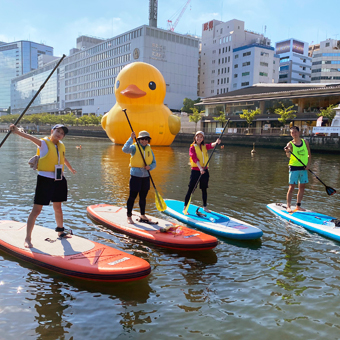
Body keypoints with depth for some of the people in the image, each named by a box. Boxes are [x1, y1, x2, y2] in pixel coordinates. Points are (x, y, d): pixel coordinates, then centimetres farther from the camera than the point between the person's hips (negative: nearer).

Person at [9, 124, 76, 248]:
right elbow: (32, 138, -30)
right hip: (45, 179, -6)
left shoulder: (61, 145, 9)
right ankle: (28, 238, 7)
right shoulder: (44, 143, -9)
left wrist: (71, 169, 44)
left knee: (58, 208, 19)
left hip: (59, 180, 6)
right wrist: (18, 132, -50)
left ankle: (61, 232, 36)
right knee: (37, 209, -4)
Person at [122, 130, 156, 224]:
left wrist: (150, 167, -12)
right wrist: (131, 138, -29)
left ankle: (142, 215, 27)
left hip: (146, 176, 5)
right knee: (132, 196, -2)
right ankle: (129, 217, 7)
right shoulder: (134, 147, -4)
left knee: (143, 197, 14)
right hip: (135, 175, -5)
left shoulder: (149, 150, 10)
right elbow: (125, 149, -25)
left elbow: (154, 163, 10)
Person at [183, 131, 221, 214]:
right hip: (195, 170, -5)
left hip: (204, 170, 5)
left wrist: (216, 142, -34)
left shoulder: (204, 147, 10)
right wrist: (200, 168, -32)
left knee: (204, 189, 14)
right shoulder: (192, 147, -4)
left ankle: (205, 207, 28)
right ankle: (185, 208, 3)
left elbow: (211, 145, -10)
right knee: (191, 189, -3)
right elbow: (194, 158, -18)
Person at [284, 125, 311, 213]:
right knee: (291, 187, -4)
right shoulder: (290, 144, -6)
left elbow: (309, 155, 11)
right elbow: (289, 156, -21)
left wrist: (308, 164, -3)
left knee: (302, 187, 8)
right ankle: (288, 206, 2)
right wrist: (287, 152, -43)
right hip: (294, 167, -4)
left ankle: (298, 206, 19)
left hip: (303, 168, 4)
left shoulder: (305, 142, 5)